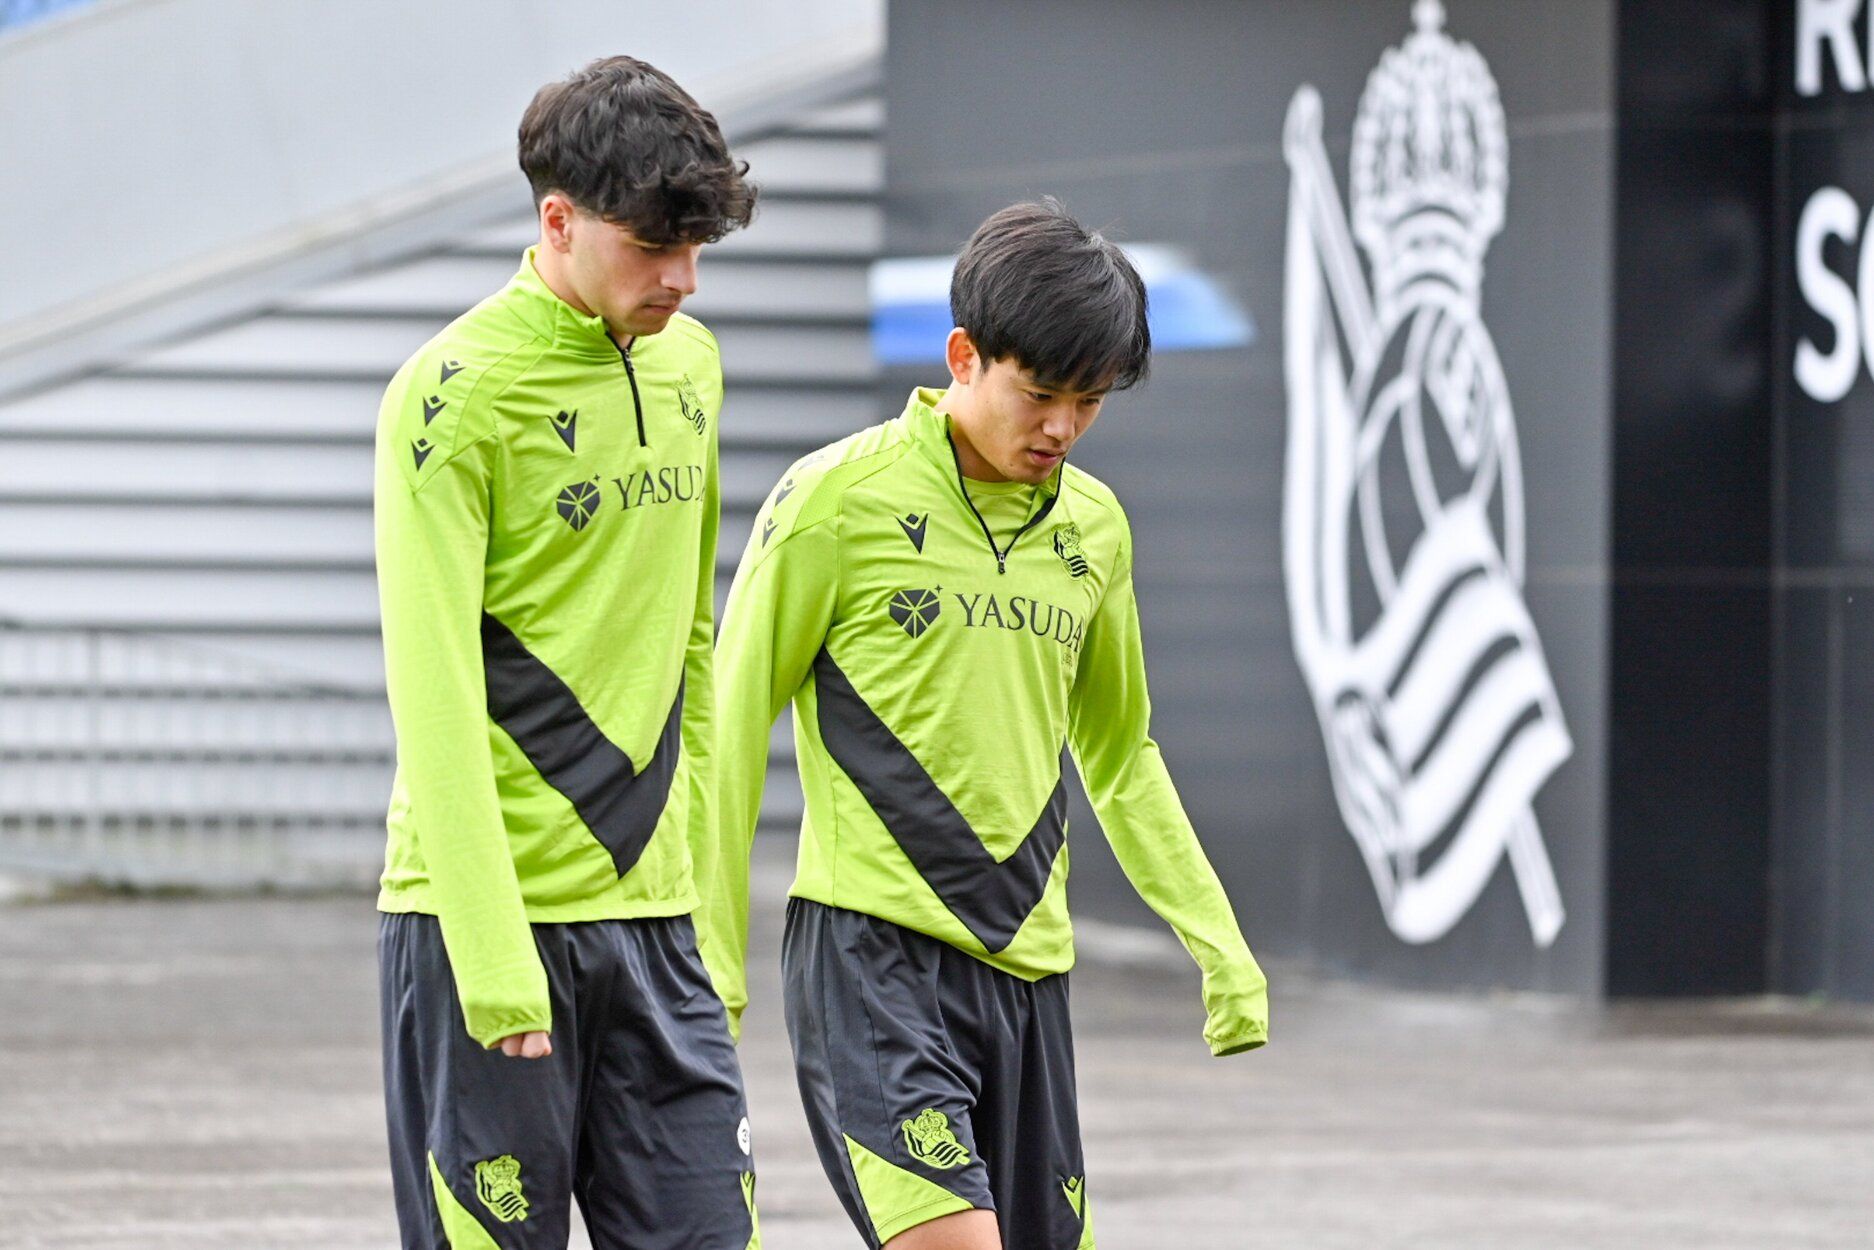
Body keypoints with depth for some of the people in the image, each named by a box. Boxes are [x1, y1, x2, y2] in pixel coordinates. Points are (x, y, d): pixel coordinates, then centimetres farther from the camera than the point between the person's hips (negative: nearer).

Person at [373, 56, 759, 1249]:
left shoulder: (690, 364, 11)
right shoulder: (453, 399, -12)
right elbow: (436, 699, -16)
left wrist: (702, 858, 16)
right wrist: (494, 966, -21)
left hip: (651, 915, 6)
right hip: (492, 914, -6)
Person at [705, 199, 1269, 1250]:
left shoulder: (1096, 528, 12)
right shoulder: (838, 501, -6)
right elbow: (734, 726, -2)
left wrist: (1219, 943, 19)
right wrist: (714, 957, -4)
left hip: (1027, 966, 6)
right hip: (873, 955, -6)